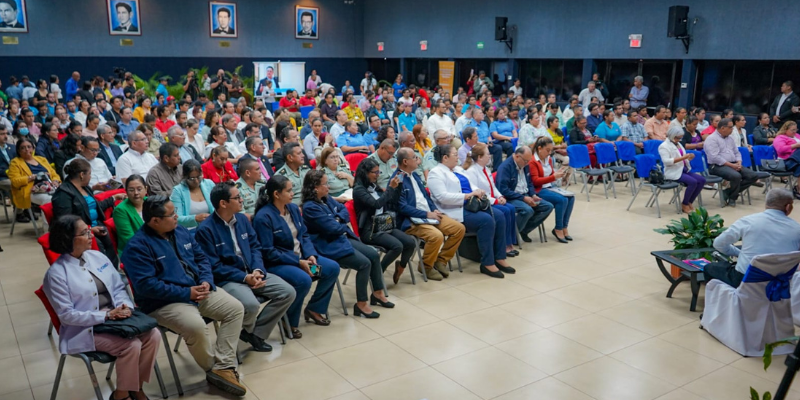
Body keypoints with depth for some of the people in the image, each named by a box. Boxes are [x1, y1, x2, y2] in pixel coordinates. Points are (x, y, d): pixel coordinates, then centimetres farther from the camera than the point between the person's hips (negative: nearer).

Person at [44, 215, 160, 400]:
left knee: (153, 334, -17)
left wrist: (125, 305, -13)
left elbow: (118, 287, 10)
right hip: (85, 329, -6)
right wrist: (106, 316, -21)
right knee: (131, 345, -26)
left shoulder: (98, 257, 6)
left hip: (115, 317, 6)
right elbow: (67, 315, -15)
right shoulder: (56, 273, -12)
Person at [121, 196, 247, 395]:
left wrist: (206, 281, -7)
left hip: (198, 289, 8)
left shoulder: (180, 231, 9)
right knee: (196, 326, -33)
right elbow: (146, 285, -21)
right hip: (164, 302, -7)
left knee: (235, 308, -7)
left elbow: (201, 258, 14)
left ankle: (223, 367, -11)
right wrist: (186, 293, -21)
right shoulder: (137, 246, -14)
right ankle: (214, 368, -4)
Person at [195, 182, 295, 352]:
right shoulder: (206, 229, -13)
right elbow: (214, 267, -15)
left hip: (252, 273, 7)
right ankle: (246, 330, 5)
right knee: (251, 305, -34)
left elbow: (255, 247, 10)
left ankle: (256, 333, 2)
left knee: (288, 292, -9)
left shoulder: (242, 219, 7)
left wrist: (257, 270, -10)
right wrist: (245, 278, -19)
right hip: (226, 279, -7)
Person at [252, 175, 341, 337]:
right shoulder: (263, 217, -20)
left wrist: (310, 255, -10)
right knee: (303, 280, -33)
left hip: (300, 257, 8)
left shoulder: (293, 208, 3)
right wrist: (298, 262, -22)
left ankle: (313, 309, 13)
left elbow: (304, 235, 9)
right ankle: (289, 321, -7)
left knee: (333, 268, -5)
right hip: (276, 263, -8)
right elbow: (268, 253, -21)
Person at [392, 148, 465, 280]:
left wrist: (434, 210, 3)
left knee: (459, 228, -3)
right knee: (436, 235, -33)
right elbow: (403, 208, -19)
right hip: (411, 221, -9)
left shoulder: (414, 175, 15)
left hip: (430, 214, 9)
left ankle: (441, 261, 10)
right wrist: (427, 214, -17)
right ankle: (426, 267, -6)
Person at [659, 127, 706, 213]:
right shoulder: (664, 146, -9)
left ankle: (689, 202, 3)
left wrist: (688, 157, 0)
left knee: (702, 180, -8)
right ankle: (684, 204, -7)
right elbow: (666, 161, -22)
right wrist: (682, 158, -25)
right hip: (673, 173, -9)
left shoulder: (678, 144, 18)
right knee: (693, 182, -26)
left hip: (684, 170, 9)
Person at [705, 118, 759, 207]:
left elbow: (737, 152, 22)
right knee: (736, 176, -35)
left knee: (753, 175, -9)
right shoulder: (712, 139, -8)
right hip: (718, 166, -9)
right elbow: (714, 157, -18)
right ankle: (732, 197, -8)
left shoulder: (730, 138, 20)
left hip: (733, 165, 9)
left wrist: (738, 163, -1)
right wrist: (731, 165, -19)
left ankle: (727, 193, -8)